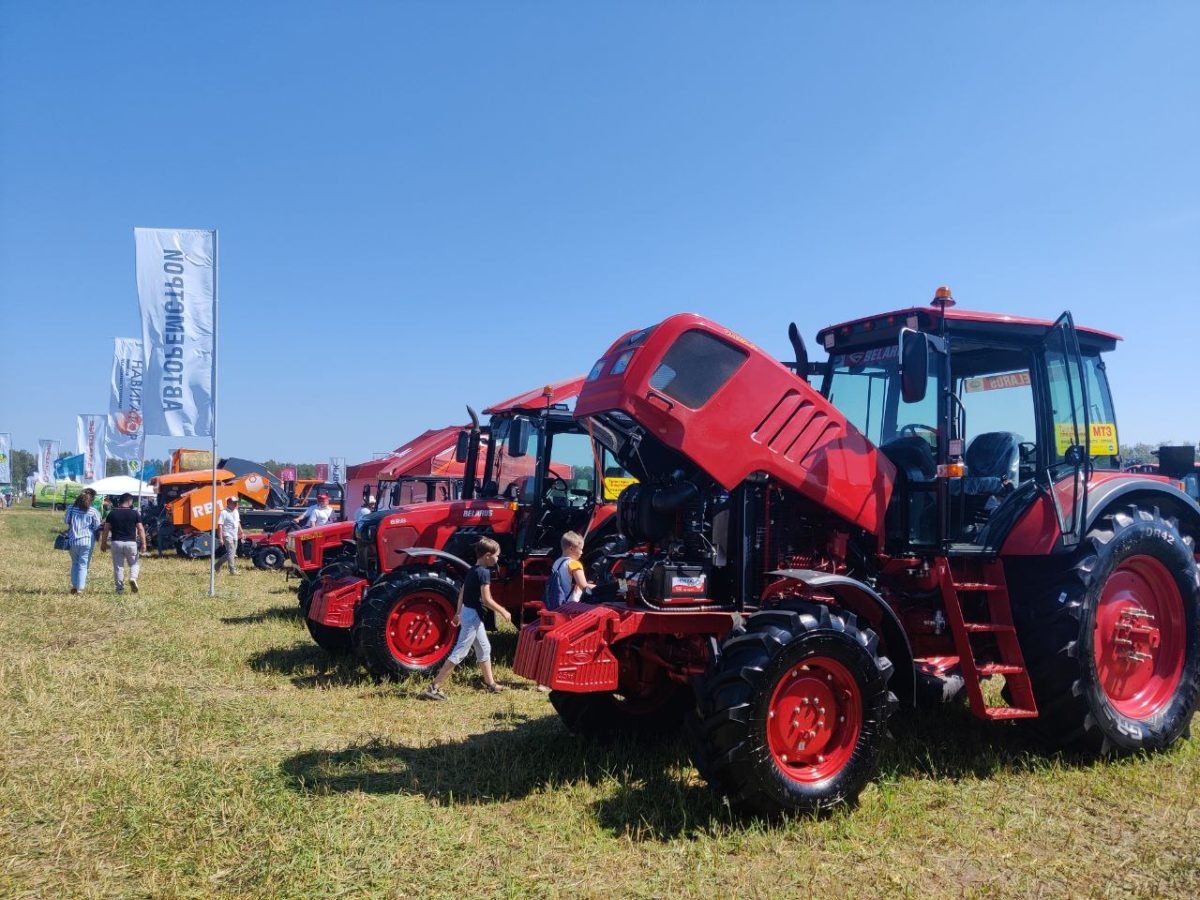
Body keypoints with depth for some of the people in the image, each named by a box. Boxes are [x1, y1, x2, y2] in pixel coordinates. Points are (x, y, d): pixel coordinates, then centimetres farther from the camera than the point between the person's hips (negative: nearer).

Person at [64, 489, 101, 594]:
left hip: (73, 540, 3)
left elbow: (66, 521, 10)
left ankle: (74, 586, 14)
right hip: (87, 541, -2)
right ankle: (80, 588, 2)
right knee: (83, 565, 3)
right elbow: (97, 527, -2)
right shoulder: (93, 511, -8)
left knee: (75, 563, 19)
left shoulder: (71, 508, -1)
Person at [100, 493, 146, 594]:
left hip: (116, 543, 1)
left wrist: (103, 543, 12)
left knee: (118, 566, 8)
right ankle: (133, 578, -10)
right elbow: (140, 529, -6)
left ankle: (120, 588, 9)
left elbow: (106, 529, 3)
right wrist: (143, 544, -3)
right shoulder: (135, 513, -2)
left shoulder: (112, 513, 3)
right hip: (131, 543, -1)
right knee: (134, 563, 16)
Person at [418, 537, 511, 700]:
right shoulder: (484, 572, -17)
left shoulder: (473, 570, 11)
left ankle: (491, 684, 30)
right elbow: (486, 600, -20)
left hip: (467, 612, 10)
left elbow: (462, 592, 17)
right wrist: (503, 611, -9)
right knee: (459, 653, -8)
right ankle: (433, 688, -8)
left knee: (484, 649, 19)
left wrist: (459, 612, 24)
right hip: (473, 615, -10)